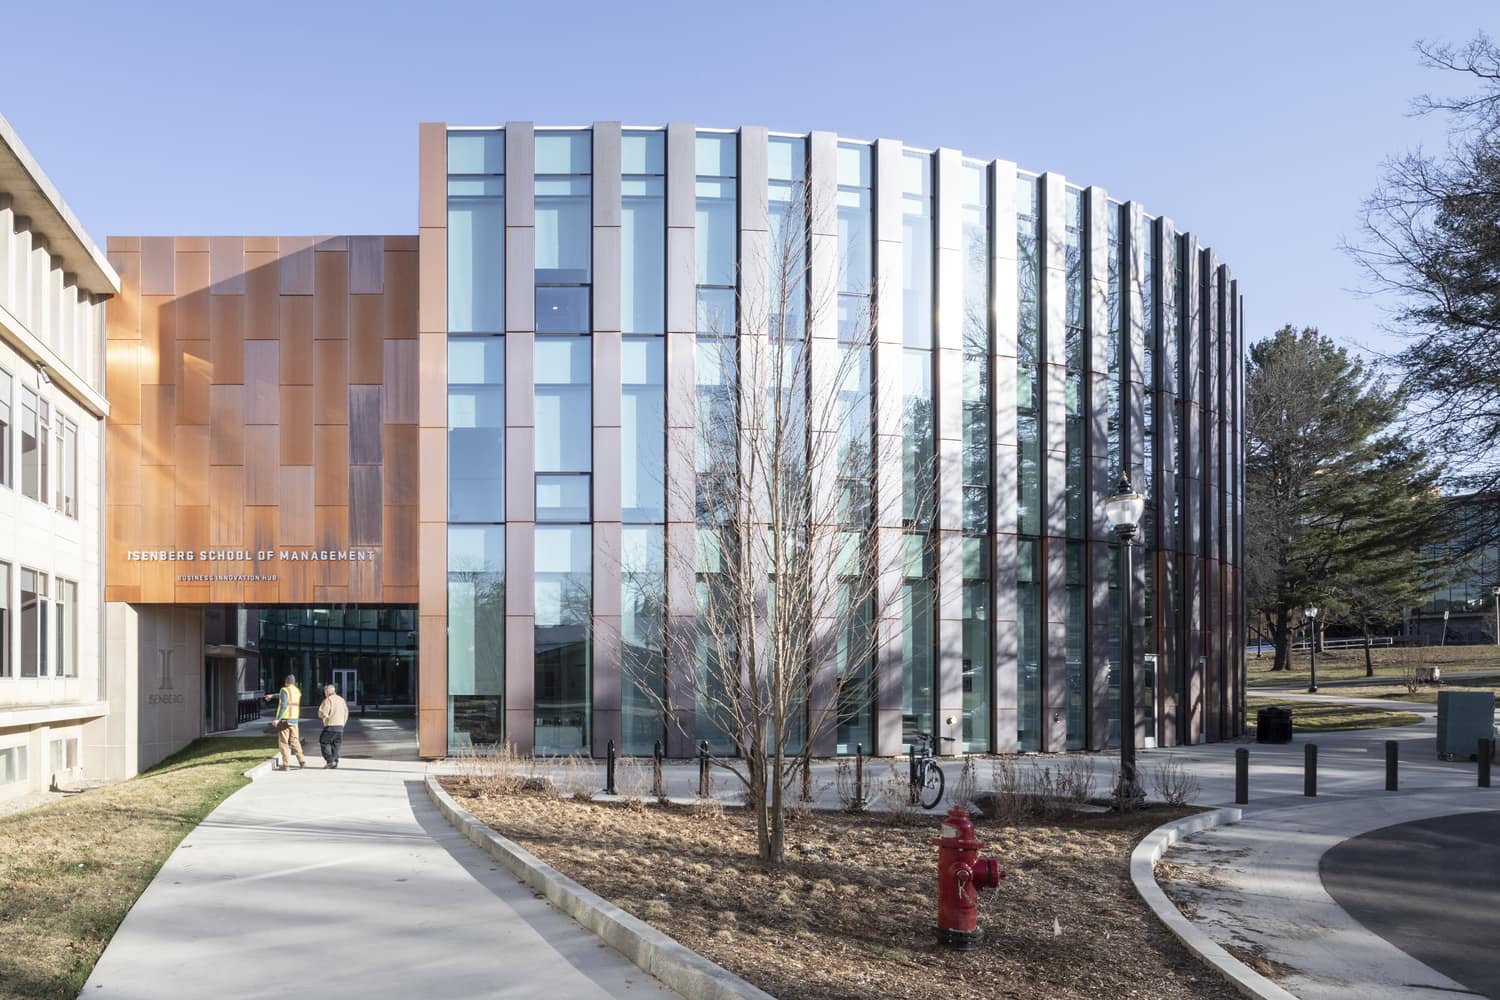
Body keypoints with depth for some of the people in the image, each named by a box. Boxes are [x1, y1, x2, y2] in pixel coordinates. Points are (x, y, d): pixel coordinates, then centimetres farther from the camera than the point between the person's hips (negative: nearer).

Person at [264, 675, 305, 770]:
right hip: (294, 719, 6)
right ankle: (302, 761, 12)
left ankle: (286, 764, -5)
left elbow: (284, 705, -19)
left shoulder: (285, 690, -8)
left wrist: (277, 719, -21)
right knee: (295, 741, 14)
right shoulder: (297, 691, 14)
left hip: (284, 719, -6)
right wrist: (272, 695, 44)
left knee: (283, 742, -2)